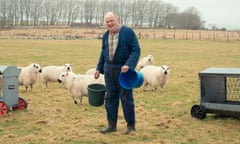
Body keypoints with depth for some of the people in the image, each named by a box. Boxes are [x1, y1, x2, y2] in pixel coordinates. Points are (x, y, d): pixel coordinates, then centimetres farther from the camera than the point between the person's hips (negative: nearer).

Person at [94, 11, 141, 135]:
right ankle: (112, 125, 16)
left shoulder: (128, 32, -9)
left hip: (123, 70, -6)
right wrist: (99, 68, 15)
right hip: (109, 70, 6)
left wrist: (129, 65, -25)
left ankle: (131, 125, 10)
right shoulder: (106, 35, 10)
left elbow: (136, 50, -13)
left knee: (126, 98, -1)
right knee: (110, 98, 7)